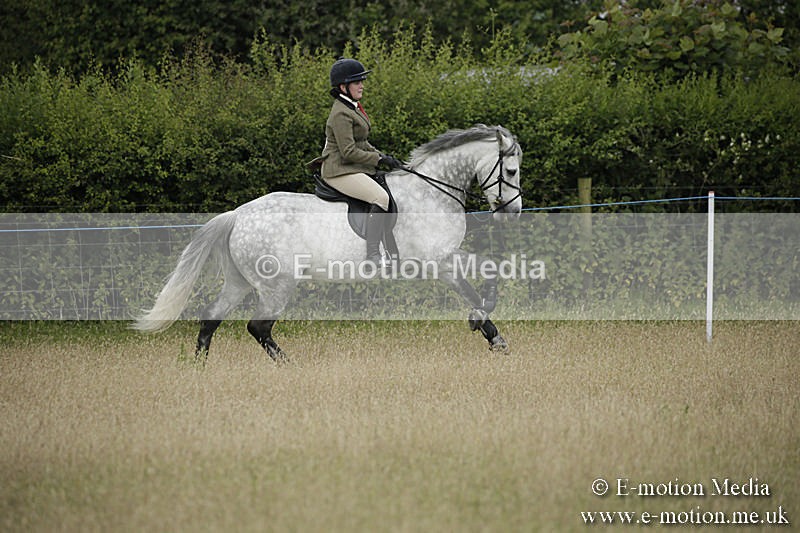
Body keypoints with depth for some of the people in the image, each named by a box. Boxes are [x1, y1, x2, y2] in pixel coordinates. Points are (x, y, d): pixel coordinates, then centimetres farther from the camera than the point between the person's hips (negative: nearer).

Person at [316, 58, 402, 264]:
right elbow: (349, 152, -22)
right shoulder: (341, 114, -17)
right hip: (340, 171, -11)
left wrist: (383, 157, 10)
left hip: (355, 169, 11)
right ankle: (373, 254, -29)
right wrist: (379, 160, -15)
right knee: (381, 197, -26)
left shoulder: (352, 107, 15)